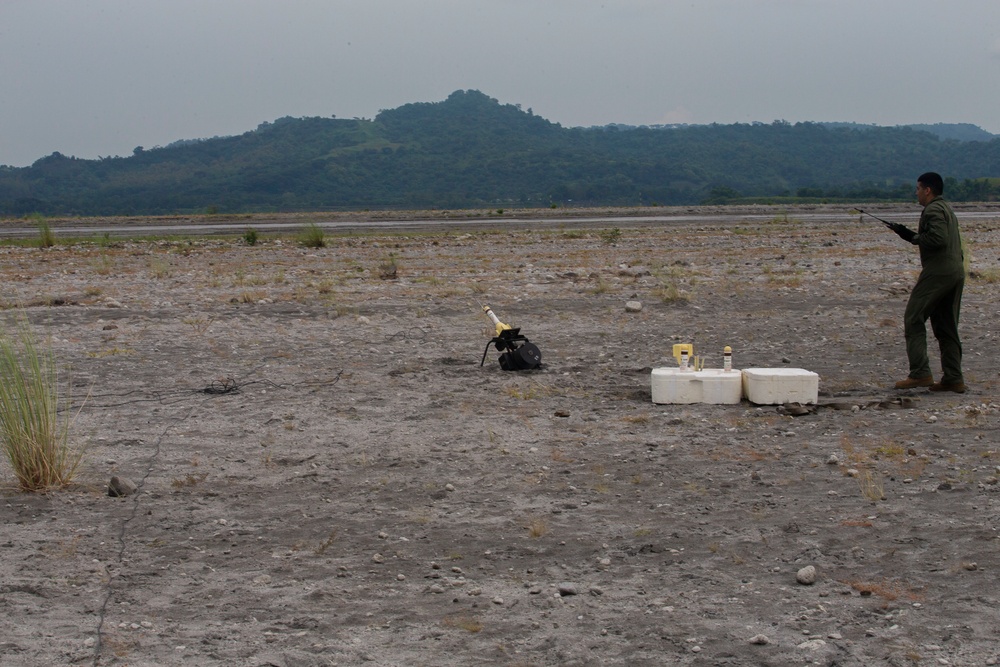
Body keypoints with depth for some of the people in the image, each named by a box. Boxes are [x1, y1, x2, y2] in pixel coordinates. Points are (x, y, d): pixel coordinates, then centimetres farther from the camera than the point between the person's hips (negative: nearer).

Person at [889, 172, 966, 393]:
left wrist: (914, 237, -8)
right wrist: (908, 234, 17)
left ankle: (920, 373, -11)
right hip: (956, 272, 10)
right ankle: (953, 379, 10)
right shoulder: (947, 208, 20)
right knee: (947, 326, 12)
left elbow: (938, 239, -24)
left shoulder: (933, 210, -11)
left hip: (937, 273, -10)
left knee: (913, 320, -5)